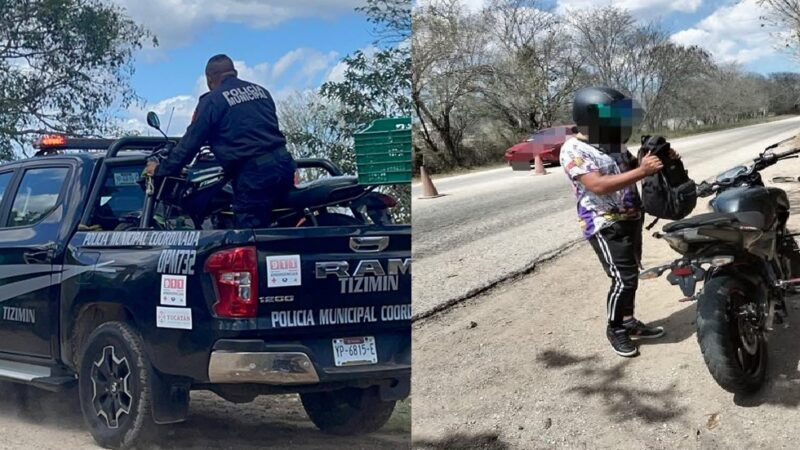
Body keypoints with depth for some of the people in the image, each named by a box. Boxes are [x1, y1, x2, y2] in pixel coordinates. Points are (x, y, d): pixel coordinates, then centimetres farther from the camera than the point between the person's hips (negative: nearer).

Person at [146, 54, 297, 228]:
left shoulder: (212, 100, 1)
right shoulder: (260, 91, 20)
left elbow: (191, 141, 1)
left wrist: (162, 169, 11)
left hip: (252, 174, -7)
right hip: (284, 164, 7)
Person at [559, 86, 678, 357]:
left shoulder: (613, 144, 7)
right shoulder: (574, 149, -17)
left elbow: (632, 167, 22)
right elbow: (598, 185, -28)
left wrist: (661, 160, 1)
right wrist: (642, 171, -31)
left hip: (631, 219, 8)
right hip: (605, 225, -8)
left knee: (632, 275, 16)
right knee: (623, 278, -11)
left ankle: (629, 321, 32)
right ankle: (615, 329, 7)